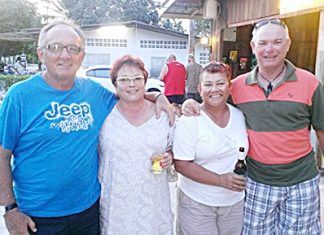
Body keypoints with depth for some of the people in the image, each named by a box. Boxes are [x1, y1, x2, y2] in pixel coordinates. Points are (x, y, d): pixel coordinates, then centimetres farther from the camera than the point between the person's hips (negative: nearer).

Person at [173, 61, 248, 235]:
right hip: (197, 203, -4)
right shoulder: (190, 120, -14)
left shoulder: (240, 116, 0)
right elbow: (182, 164, -17)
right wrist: (221, 180, -24)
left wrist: (242, 181, -2)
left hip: (235, 201, 5)